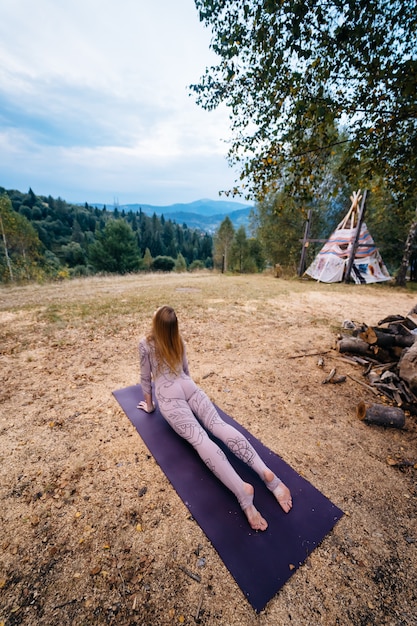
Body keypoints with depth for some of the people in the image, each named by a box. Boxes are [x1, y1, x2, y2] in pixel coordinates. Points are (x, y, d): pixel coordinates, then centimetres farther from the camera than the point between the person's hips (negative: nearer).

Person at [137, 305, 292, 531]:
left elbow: (146, 377, 9)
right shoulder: (179, 342, 16)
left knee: (199, 438, -22)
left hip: (168, 396, -4)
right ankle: (265, 472, -32)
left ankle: (241, 488, -42)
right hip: (190, 388, 4)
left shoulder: (145, 344, 4)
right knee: (219, 425, -14)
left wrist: (149, 405, 21)